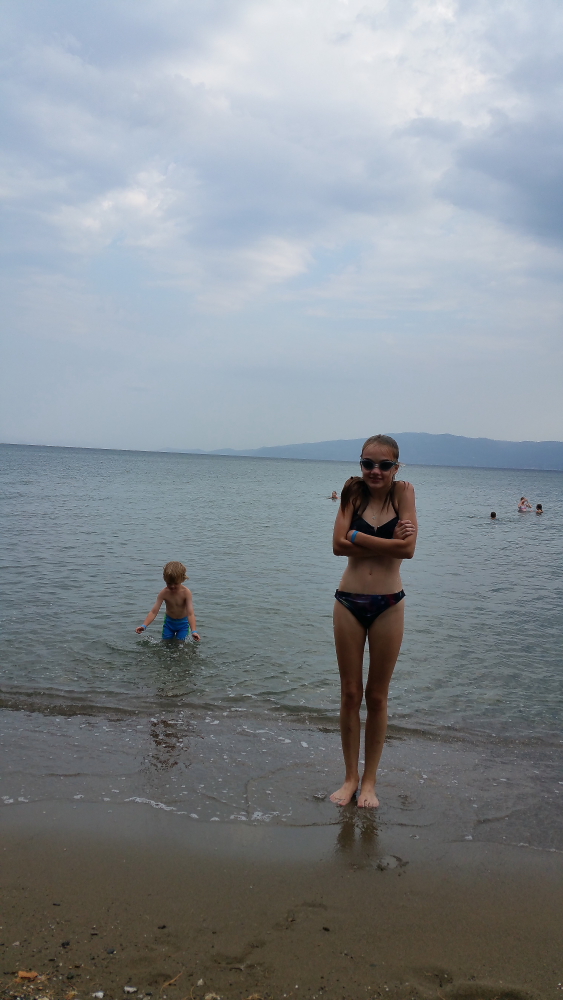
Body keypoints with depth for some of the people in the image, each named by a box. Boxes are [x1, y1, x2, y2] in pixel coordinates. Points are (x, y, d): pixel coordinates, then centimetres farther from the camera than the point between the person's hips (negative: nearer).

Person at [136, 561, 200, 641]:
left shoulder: (186, 592, -24)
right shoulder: (164, 593, -18)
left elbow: (190, 613, -31)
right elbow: (154, 612, -20)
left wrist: (193, 631, -45)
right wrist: (144, 625, -35)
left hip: (183, 623, -2)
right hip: (169, 622, 2)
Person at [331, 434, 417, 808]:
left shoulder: (404, 492, -4)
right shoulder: (354, 492, -1)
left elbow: (408, 549, -17)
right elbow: (338, 545, -13)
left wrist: (357, 536, -14)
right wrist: (387, 542, -18)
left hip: (388, 605, -1)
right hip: (349, 603, 1)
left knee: (377, 696, 11)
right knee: (350, 694, 10)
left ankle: (370, 780, 25)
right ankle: (350, 777, 25)